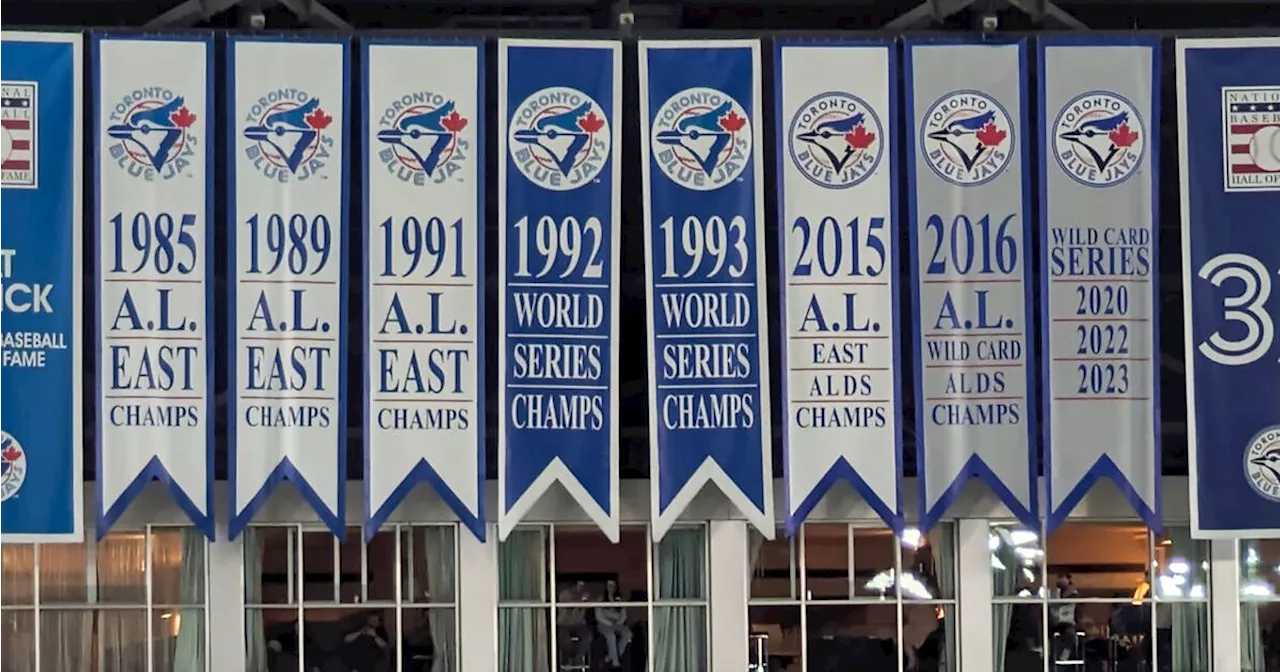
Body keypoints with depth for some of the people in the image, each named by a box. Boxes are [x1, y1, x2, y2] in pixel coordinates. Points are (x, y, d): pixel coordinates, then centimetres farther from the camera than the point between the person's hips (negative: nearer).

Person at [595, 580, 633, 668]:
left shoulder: (619, 599, 15)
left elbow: (623, 615, 15)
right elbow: (599, 616, -3)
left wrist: (619, 623, -6)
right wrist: (610, 624, -14)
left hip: (617, 624, 4)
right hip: (604, 624, -4)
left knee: (627, 633, -29)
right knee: (611, 635, -39)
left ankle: (611, 656, -23)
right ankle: (615, 661, -37)